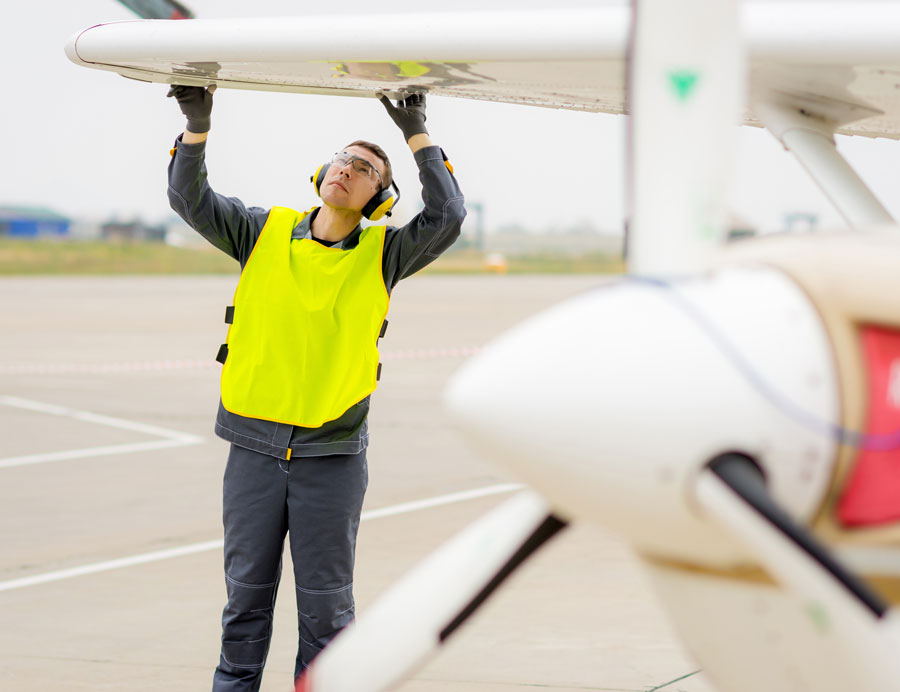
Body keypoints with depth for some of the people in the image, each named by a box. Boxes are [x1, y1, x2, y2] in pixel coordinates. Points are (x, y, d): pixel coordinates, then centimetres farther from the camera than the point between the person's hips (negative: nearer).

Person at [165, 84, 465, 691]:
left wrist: (417, 134, -11)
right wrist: (197, 124, -13)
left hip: (333, 456, -1)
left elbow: (446, 217, -9)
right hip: (255, 448, 1)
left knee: (326, 606, 5)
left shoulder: (384, 254, 3)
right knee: (246, 595, 9)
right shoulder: (265, 233, 5)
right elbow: (191, 200, 1)